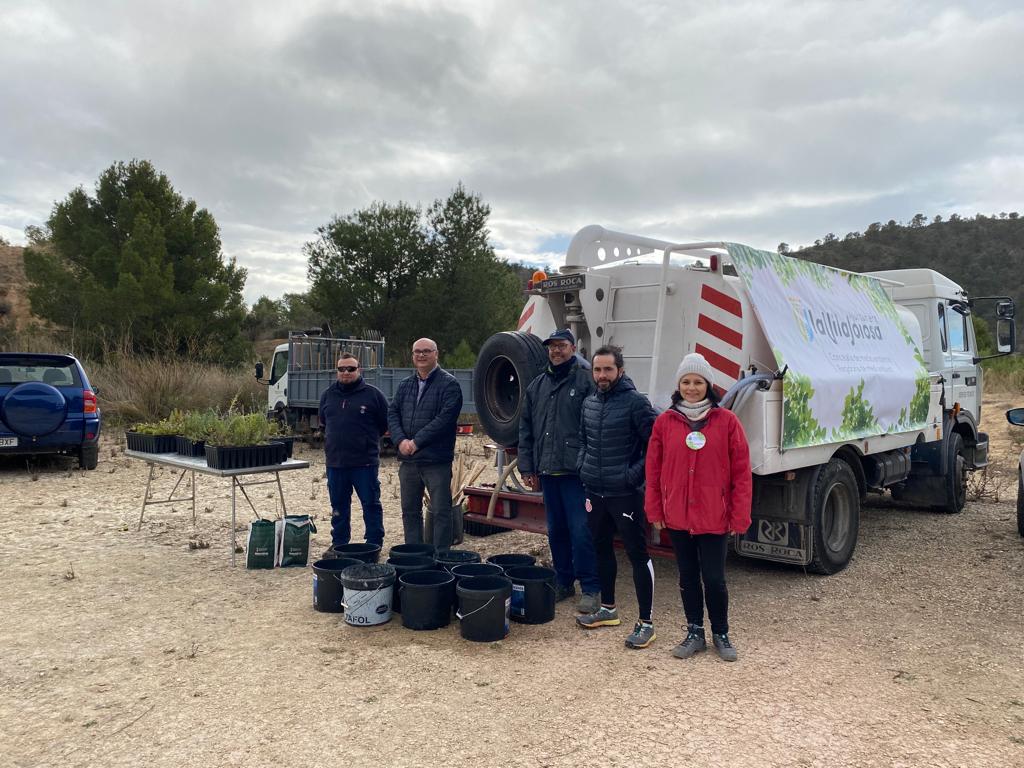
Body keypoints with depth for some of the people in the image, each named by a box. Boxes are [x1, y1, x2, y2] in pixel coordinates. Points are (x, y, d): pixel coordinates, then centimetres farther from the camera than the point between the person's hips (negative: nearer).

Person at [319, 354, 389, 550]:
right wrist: (334, 439, 15)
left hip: (365, 462, -4)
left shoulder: (373, 394, -4)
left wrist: (367, 438, 5)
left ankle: (374, 544, 12)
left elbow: (385, 423, 2)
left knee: (371, 504, 2)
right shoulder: (328, 395, 11)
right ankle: (338, 543, 26)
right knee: (338, 505, 14)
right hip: (334, 461, 5)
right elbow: (323, 423, 24)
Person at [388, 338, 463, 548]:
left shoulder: (449, 384, -6)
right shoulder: (405, 385, 15)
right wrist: (401, 440, -10)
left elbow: (445, 419, -16)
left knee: (441, 512, 0)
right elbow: (392, 414, 8)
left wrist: (417, 442, -18)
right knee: (410, 511, 14)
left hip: (437, 460, -6)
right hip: (407, 460, 6)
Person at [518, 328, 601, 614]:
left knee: (581, 531, -5)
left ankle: (591, 589, 7)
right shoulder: (537, 386, 15)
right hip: (547, 472, 6)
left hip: (577, 472, -6)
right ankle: (563, 582, 27)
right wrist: (527, 467, 10)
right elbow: (526, 429, 16)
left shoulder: (587, 381, -3)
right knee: (556, 530, 14)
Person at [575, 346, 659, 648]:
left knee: (638, 554, 0)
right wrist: (583, 467, 10)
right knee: (602, 548, 18)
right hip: (595, 492, 7)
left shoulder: (636, 403, -13)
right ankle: (608, 609, 35)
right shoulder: (589, 403, 8)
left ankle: (646, 623, 9)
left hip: (625, 494, -7)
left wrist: (635, 474, -16)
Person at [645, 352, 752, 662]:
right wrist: (655, 511, 3)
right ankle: (695, 633, 30)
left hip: (715, 518, -2)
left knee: (714, 579, 4)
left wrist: (739, 516, -5)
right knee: (688, 577, 14)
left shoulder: (726, 421, -5)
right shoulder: (664, 422, 1)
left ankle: (721, 634, 27)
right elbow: (653, 470, 4)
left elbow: (741, 471, -4)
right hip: (677, 517, 2)